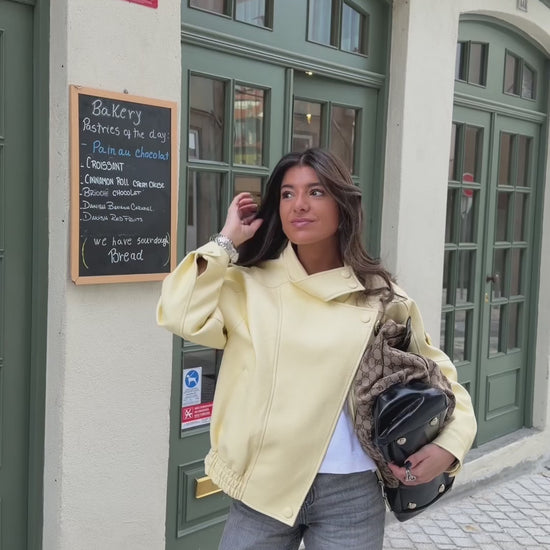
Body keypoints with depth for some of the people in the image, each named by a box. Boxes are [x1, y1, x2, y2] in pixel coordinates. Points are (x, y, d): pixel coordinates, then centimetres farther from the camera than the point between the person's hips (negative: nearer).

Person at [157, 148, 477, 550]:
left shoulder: (381, 298, -2)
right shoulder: (252, 284, -2)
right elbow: (181, 317, -17)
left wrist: (450, 443, -9)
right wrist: (228, 240, -10)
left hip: (351, 491, 0)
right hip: (264, 486, 1)